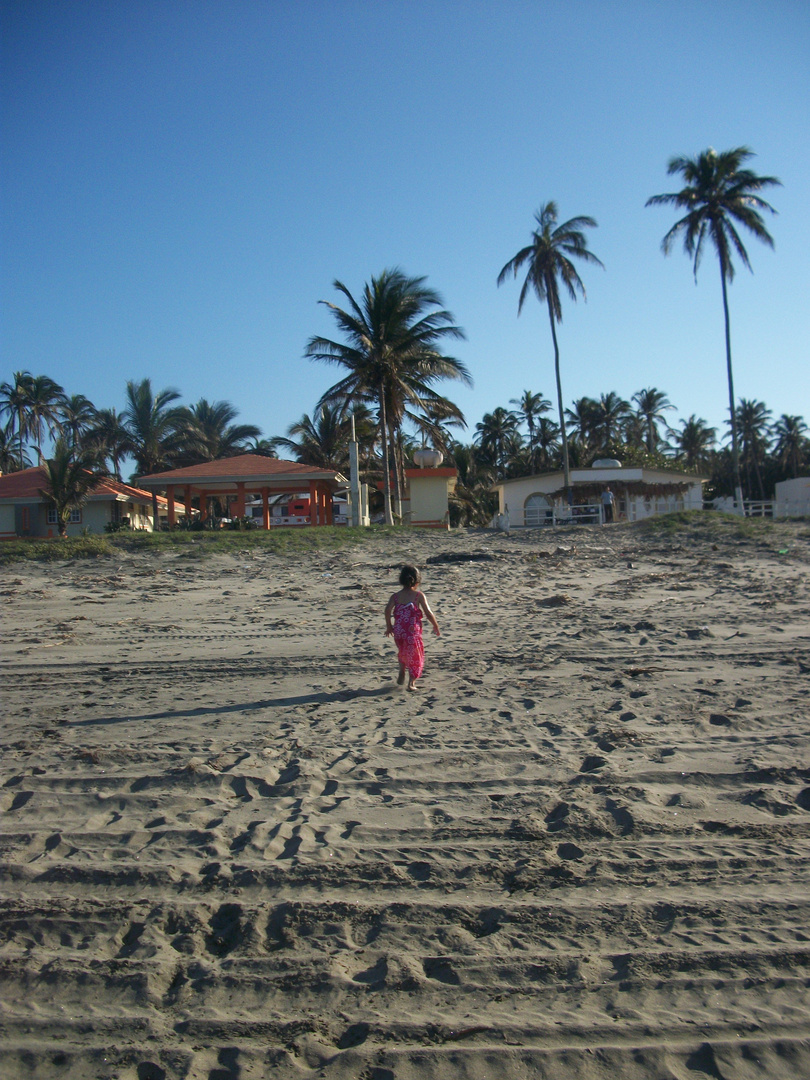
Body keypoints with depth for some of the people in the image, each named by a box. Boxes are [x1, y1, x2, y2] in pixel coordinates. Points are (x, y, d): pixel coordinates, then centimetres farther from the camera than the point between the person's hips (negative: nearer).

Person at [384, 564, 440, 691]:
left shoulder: (396, 596, 5)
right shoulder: (419, 595, -1)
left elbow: (387, 610, -11)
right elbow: (428, 613, -7)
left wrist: (389, 626, 3)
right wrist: (436, 627, 6)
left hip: (398, 632, 3)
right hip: (413, 632, -3)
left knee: (402, 653, 31)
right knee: (415, 657, 12)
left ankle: (401, 674, 25)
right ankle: (411, 682, 2)